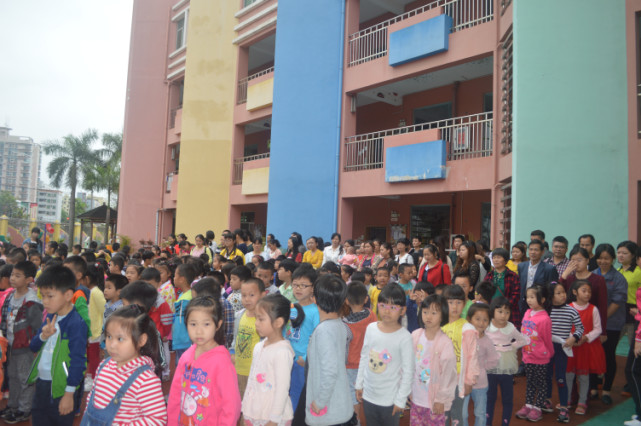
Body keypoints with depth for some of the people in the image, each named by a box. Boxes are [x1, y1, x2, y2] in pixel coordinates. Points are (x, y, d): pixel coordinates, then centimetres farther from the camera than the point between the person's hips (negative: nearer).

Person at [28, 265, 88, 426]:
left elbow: (77, 360, -20)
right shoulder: (49, 317, 6)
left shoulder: (76, 323, -21)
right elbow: (33, 347, 12)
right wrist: (43, 336, -11)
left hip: (61, 387, -8)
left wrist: (69, 393, -18)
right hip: (41, 382, 8)